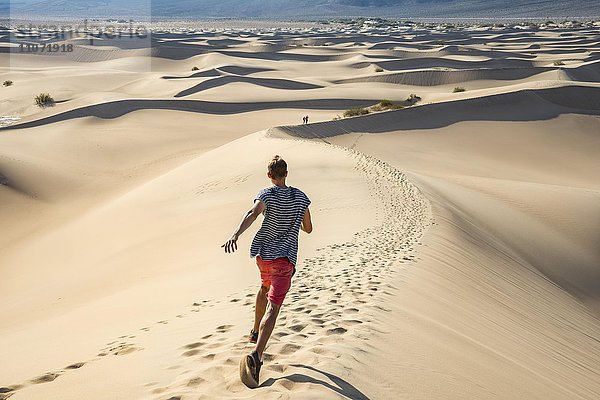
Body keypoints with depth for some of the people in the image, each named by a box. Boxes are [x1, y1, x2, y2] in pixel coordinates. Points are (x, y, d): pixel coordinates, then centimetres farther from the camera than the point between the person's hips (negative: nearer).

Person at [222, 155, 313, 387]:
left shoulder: (267, 194, -3)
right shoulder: (300, 197, 3)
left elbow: (253, 213, -26)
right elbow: (308, 229, 12)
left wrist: (235, 235, -41)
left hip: (263, 253, 3)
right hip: (285, 257, -2)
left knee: (265, 287, 34)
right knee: (273, 306, -13)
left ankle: (256, 332, 50)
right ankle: (256, 355, -31)